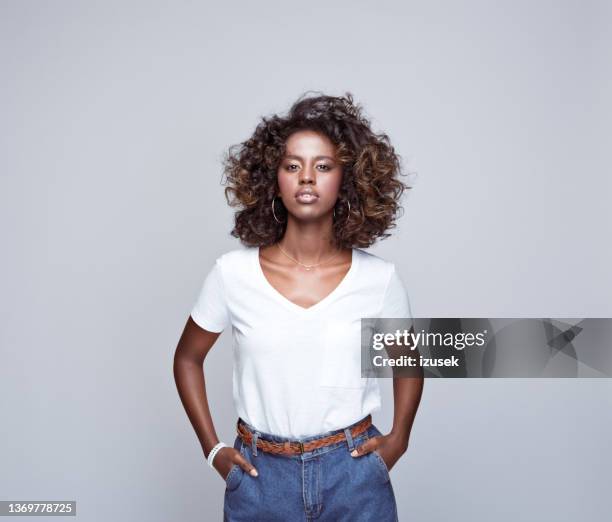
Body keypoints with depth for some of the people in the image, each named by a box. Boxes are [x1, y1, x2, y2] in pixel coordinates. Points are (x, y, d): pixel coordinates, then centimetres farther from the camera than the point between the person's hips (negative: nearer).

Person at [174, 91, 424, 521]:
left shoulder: (379, 278, -7)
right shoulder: (233, 273, -9)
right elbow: (188, 358, 6)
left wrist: (398, 439, 2)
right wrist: (212, 449, 2)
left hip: (354, 474, 0)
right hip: (259, 475, 0)